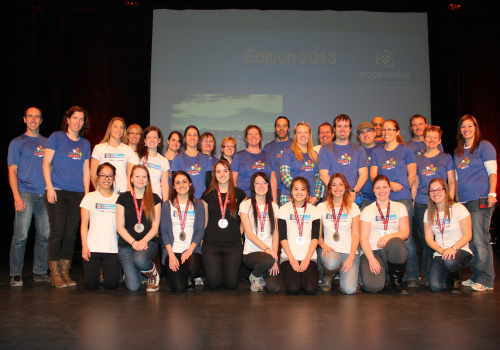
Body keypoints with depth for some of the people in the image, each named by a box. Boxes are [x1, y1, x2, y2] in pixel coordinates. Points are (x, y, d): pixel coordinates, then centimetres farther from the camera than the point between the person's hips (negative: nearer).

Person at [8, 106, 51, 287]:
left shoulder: (47, 142, 19)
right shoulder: (17, 143, 8)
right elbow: (12, 171, 2)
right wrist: (17, 196, -10)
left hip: (45, 195, 4)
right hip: (26, 194, -3)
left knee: (44, 235, 4)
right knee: (21, 235, -7)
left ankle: (40, 272, 14)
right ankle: (16, 274, 3)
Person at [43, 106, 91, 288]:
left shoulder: (85, 143, 16)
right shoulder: (56, 137, 4)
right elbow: (46, 164, 0)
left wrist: (87, 193, 10)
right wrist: (50, 187, -9)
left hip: (77, 194, 4)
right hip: (57, 192, -4)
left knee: (71, 234, 4)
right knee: (57, 232, -5)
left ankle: (65, 272, 13)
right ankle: (55, 273, 5)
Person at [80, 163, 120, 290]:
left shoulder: (118, 199, 9)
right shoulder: (90, 197, 8)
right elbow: (84, 223, 5)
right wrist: (84, 245, -4)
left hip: (113, 248, 1)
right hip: (92, 247, 0)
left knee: (111, 284, -7)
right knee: (91, 284, -6)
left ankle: (106, 272, 25)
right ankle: (97, 270, 26)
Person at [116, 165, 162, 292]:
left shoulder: (154, 199, 7)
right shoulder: (123, 198, 6)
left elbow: (155, 226, 2)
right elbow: (120, 227, 1)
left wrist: (144, 241, -15)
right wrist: (133, 242, -13)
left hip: (148, 242, 0)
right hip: (126, 244, 0)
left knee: (139, 259, -37)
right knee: (133, 286, -15)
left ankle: (153, 272, -1)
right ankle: (128, 271, 22)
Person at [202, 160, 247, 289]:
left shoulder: (239, 194, 7)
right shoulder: (208, 195, 7)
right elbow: (204, 220, 12)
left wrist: (239, 234, 4)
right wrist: (202, 238, 3)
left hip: (233, 244, 0)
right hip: (211, 244, 0)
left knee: (231, 283, -9)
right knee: (213, 283, -12)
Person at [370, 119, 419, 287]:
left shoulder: (405, 150, 8)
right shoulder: (377, 152, 15)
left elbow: (412, 174, 7)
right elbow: (373, 175, 7)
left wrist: (402, 187, 3)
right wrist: (390, 184, -7)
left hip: (403, 199, -3)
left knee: (406, 237, -6)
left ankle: (413, 276, 2)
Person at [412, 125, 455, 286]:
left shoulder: (446, 158, 9)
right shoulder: (418, 160, 13)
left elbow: (451, 182, 6)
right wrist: (412, 202, 6)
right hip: (421, 205, 2)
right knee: (425, 241, 2)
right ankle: (427, 275, 11)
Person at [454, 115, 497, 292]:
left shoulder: (484, 146, 2)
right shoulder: (457, 152, 19)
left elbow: (492, 172, -4)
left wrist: (492, 193, -14)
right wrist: (455, 198, 17)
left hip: (480, 200, -6)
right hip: (463, 201, 6)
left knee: (479, 240, -9)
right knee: (469, 241, 7)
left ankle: (486, 280, -1)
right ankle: (475, 276, 16)